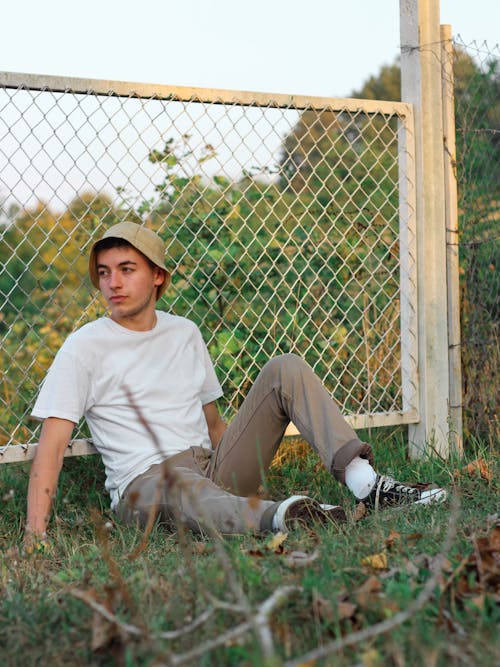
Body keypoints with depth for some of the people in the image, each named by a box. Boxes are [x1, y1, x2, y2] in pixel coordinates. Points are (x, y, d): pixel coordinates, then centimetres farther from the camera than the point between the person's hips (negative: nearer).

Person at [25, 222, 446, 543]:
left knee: (285, 369, -7)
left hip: (215, 468, 6)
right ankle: (280, 516, -72)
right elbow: (52, 445, -7)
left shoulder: (185, 333, 16)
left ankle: (366, 483, -24)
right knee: (181, 485, -42)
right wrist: (35, 533, -19)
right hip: (144, 482, -5)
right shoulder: (85, 347, 0)